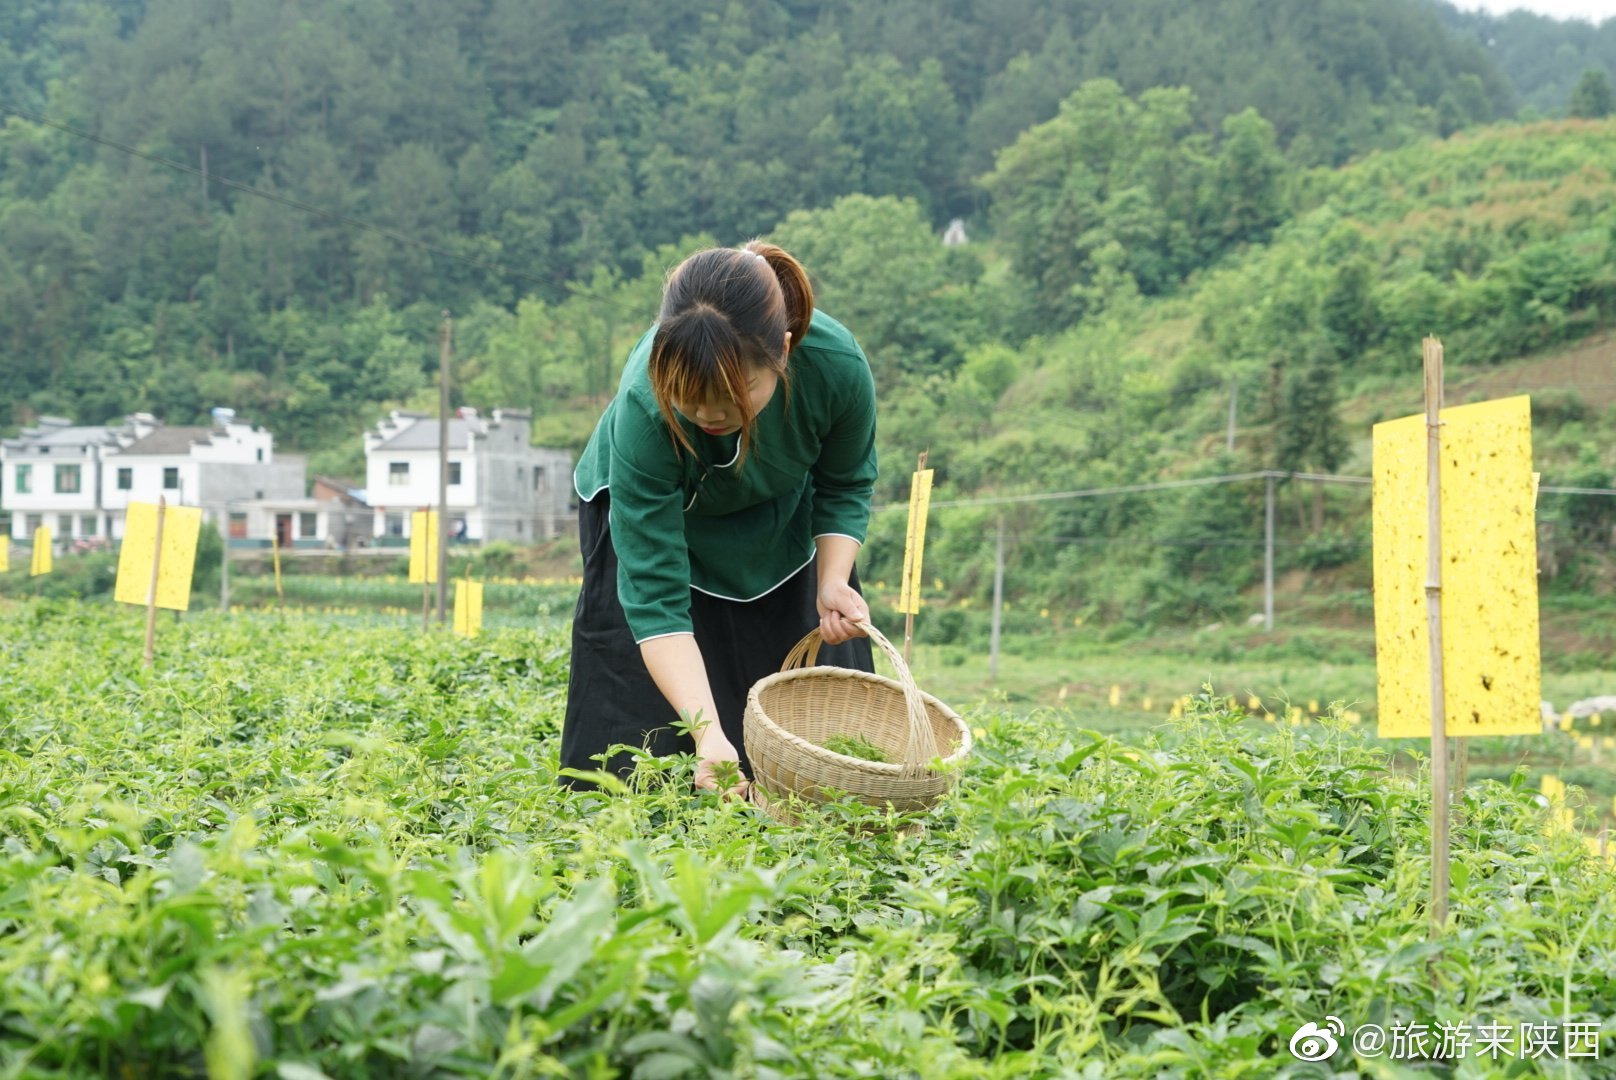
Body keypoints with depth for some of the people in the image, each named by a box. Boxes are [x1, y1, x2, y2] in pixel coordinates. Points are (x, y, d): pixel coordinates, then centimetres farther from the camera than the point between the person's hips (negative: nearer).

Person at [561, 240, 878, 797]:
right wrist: (706, 732, -47)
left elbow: (846, 486, -11)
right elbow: (654, 595, -38)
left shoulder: (838, 365, -34)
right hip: (651, 513, -2)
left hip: (784, 524, 3)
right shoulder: (644, 409, -41)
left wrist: (832, 582, -27)